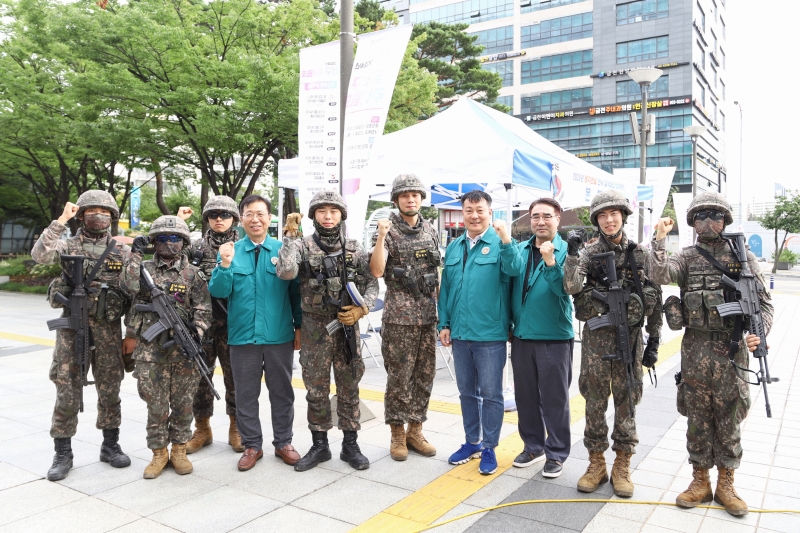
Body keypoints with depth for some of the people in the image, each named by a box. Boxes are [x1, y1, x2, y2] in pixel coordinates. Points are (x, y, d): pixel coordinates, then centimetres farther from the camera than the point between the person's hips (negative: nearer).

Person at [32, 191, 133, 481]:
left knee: (110, 389, 9)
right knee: (67, 390, 3)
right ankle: (63, 453, 15)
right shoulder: (68, 245, 4)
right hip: (72, 326, -1)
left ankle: (110, 445, 23)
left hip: (109, 329, 1)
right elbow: (39, 255, -18)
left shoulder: (123, 251, 5)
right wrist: (60, 221, -18)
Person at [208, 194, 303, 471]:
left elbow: (296, 292, 3)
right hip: (243, 336, 1)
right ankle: (252, 445, 26)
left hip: (279, 336, -1)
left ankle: (283, 442, 27)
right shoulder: (231, 251, 2)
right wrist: (225, 265, -19)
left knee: (282, 391, 11)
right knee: (246, 394, 11)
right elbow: (218, 292, -3)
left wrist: (299, 327, 0)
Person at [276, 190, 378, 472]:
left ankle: (350, 445, 21)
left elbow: (372, 282, 5)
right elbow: (285, 272, -21)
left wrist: (361, 308, -10)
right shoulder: (302, 246, -3)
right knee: (316, 388, 8)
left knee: (349, 387, 9)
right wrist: (290, 236, -19)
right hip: (315, 327, -1)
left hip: (347, 326, 2)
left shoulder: (354, 248, 5)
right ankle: (319, 445, 23)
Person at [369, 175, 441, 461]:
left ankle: (415, 430, 24)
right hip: (399, 316, -5)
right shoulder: (388, 230, -4)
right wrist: (382, 236, -26)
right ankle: (397, 433, 17)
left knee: (425, 375, 10)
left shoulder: (430, 231, 11)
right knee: (399, 377, 1)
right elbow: (377, 271, -17)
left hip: (428, 316, 5)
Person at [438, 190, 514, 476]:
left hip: (490, 334, -5)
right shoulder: (453, 248, 10)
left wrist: (506, 240, -39)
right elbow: (445, 288, 12)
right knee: (466, 392, 17)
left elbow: (512, 270, -26)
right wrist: (444, 324, 8)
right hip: (460, 334, 5)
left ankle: (489, 448, 21)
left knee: (491, 394, 6)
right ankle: (472, 442, 33)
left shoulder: (499, 244, -6)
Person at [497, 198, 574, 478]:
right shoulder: (521, 248, 6)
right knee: (525, 395, 15)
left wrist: (550, 263, -34)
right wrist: (506, 241, -31)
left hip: (554, 337, -4)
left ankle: (556, 453, 20)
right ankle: (533, 446, 31)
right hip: (522, 336, 5)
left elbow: (565, 289, -20)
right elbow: (516, 268, -17)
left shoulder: (566, 251, -5)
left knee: (554, 398, 5)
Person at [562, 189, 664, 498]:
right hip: (596, 336, 0)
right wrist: (572, 254, -23)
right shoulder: (589, 253, 1)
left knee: (626, 400, 7)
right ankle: (596, 463, 20)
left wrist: (654, 337, 6)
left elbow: (653, 298, 8)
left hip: (630, 336, 1)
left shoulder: (641, 254, 4)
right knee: (595, 400, 7)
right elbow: (571, 287, -14)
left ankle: (622, 465, 22)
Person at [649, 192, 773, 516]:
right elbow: (660, 275, -16)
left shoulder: (743, 256, 3)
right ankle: (700, 482, 23)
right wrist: (660, 239, -19)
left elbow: (764, 302, 3)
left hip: (732, 350, 0)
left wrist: (759, 332, -12)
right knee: (698, 419, 9)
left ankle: (725, 485, 24)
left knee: (729, 420, 9)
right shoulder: (687, 257, 4)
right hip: (695, 351, 1)